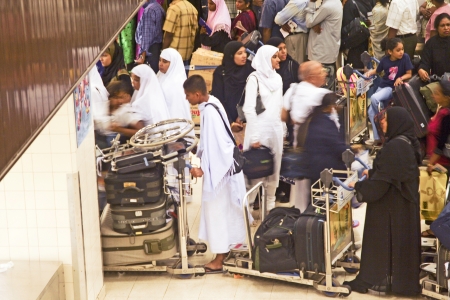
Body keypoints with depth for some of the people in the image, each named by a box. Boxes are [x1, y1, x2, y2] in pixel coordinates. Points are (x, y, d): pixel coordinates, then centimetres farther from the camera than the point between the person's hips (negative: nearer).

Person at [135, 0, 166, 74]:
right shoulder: (160, 8, 11)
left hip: (151, 49, -9)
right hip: (158, 48, 9)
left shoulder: (149, 10, -15)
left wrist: (142, 55, -17)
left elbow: (147, 33, -18)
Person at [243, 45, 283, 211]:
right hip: (259, 130, -6)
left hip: (275, 129, 6)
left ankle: (270, 205, 19)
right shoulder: (255, 78, -10)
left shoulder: (277, 78, 10)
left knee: (274, 168, 9)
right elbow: (248, 108, -14)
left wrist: (282, 128, 12)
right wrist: (254, 137, -16)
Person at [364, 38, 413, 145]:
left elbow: (409, 74, -6)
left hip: (393, 88, -4)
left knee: (374, 98, -30)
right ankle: (377, 138, 1)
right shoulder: (385, 60, -6)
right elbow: (377, 71, 12)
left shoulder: (405, 57, -13)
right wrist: (370, 72, -7)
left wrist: (401, 78, -25)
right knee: (371, 111, -4)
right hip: (382, 86, 5)